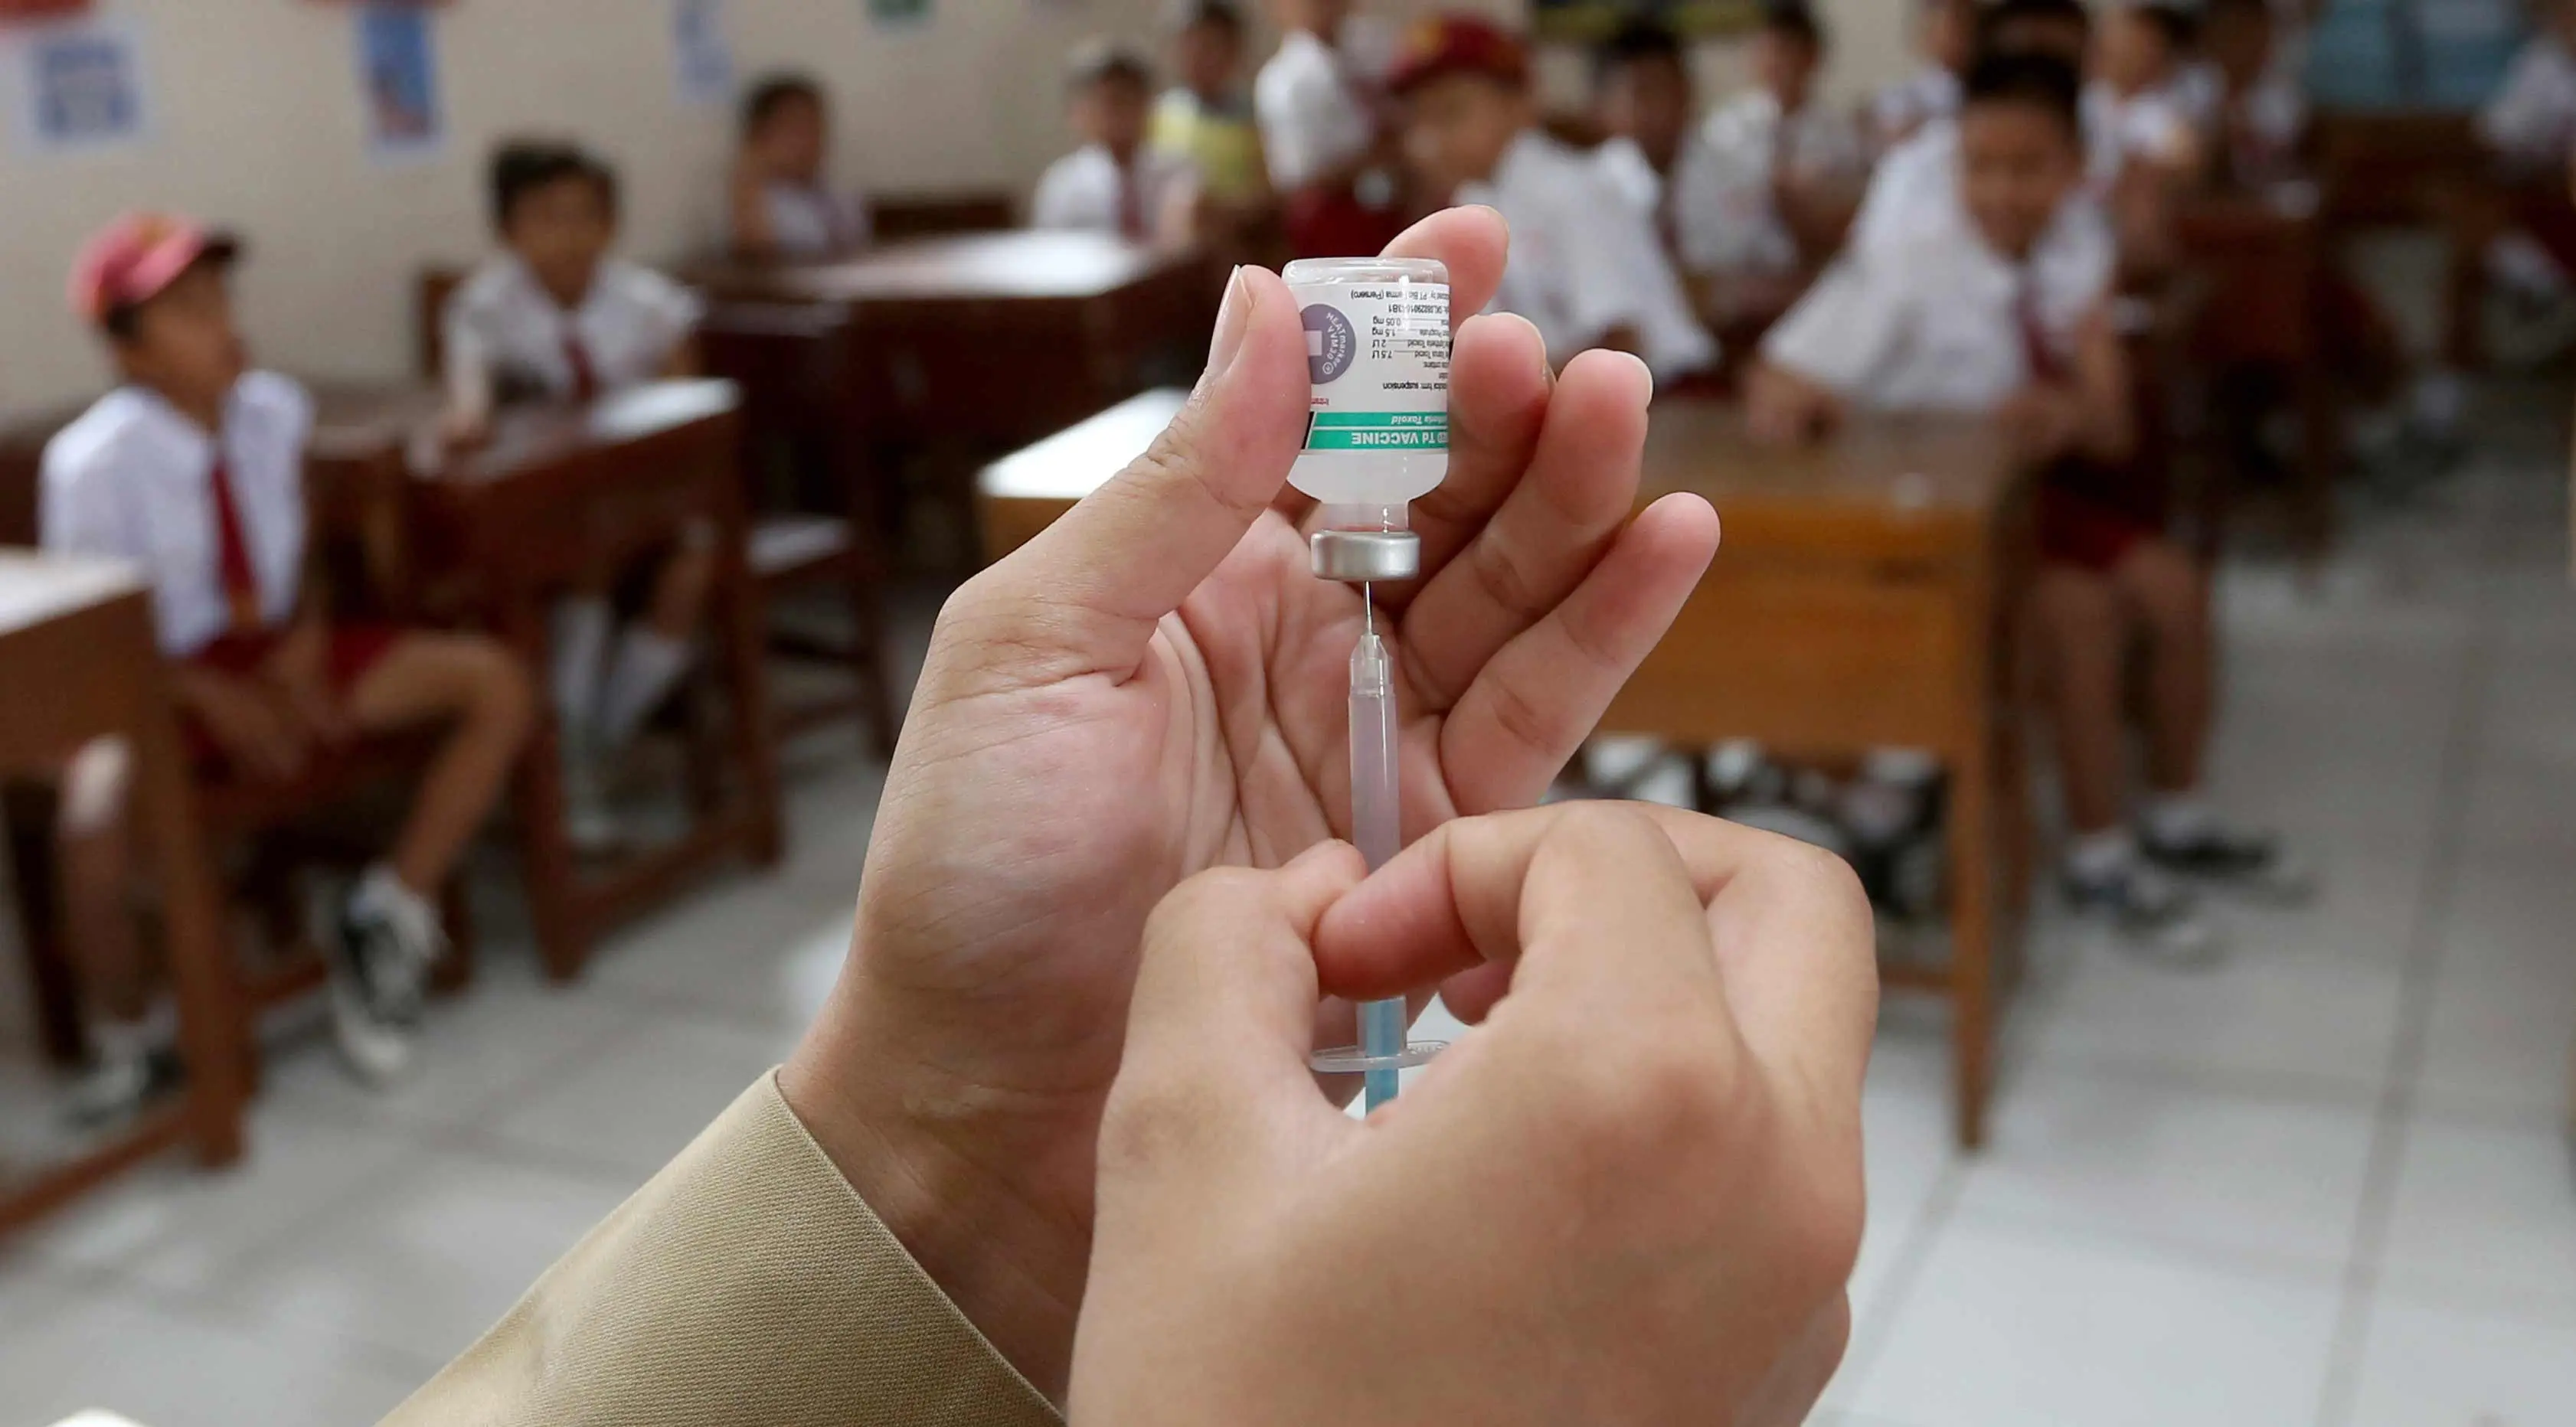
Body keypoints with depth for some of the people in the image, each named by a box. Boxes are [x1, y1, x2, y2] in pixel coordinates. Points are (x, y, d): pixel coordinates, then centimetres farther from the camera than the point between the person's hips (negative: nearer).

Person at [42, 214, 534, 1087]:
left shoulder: (276, 412, -1)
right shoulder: (91, 464, -14)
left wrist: (304, 642, -11)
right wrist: (218, 700, -22)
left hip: (278, 655, 5)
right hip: (161, 679, -5)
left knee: (493, 684, -11)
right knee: (102, 811, -37)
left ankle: (388, 918, -2)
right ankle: (123, 1040, -7)